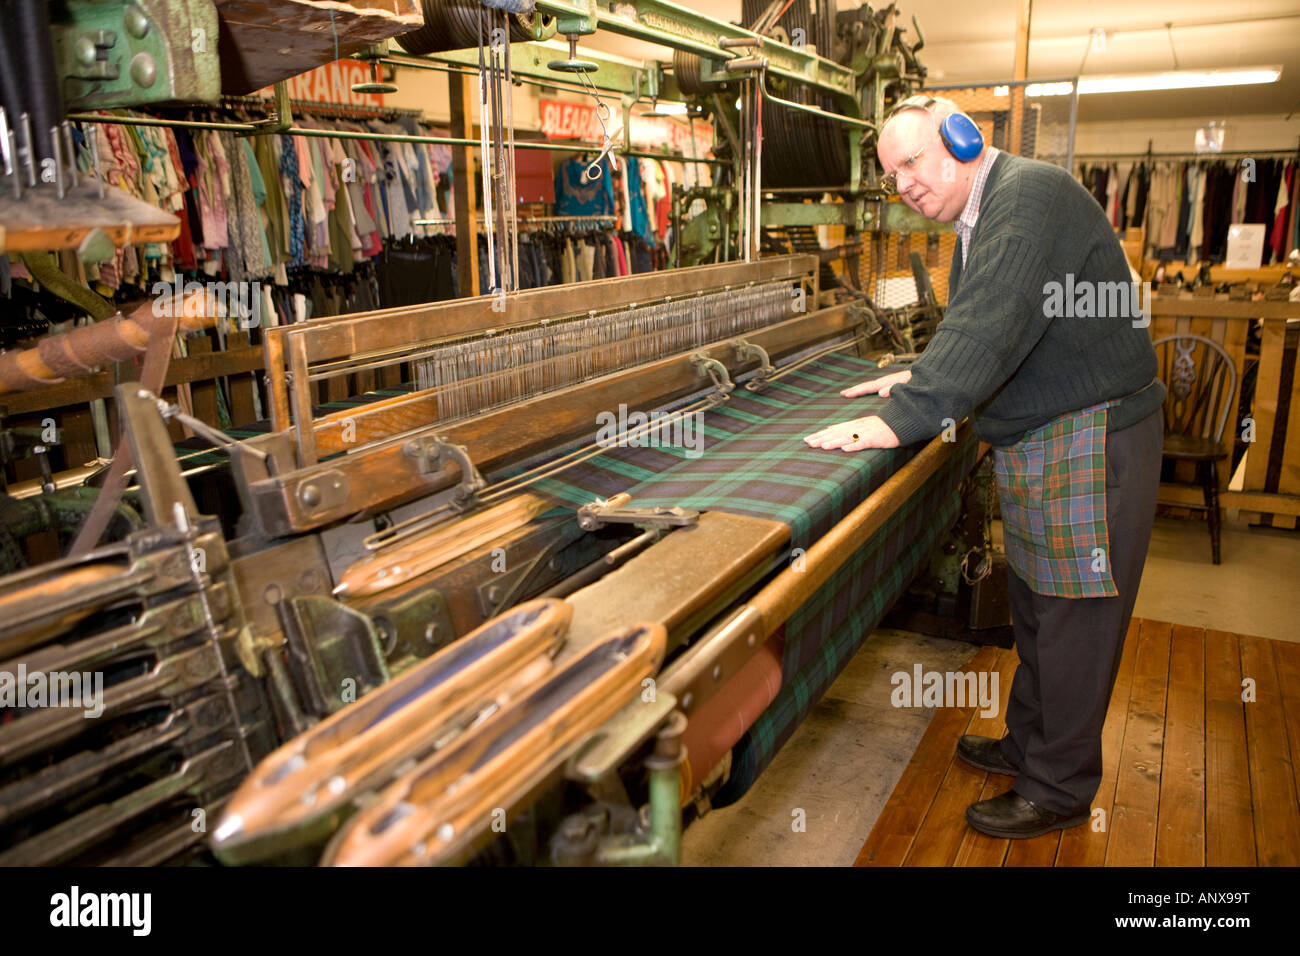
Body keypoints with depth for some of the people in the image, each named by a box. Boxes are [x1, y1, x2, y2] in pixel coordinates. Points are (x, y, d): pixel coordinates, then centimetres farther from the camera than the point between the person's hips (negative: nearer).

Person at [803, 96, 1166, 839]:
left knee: (1073, 619, 1)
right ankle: (1029, 744, 35)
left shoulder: (1031, 194, -18)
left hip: (1091, 437, -10)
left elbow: (993, 323, -30)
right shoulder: (981, 215, 15)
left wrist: (903, 418, -34)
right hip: (1035, 440, 10)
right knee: (1035, 607, 19)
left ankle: (1059, 791, 16)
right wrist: (921, 379, 17)